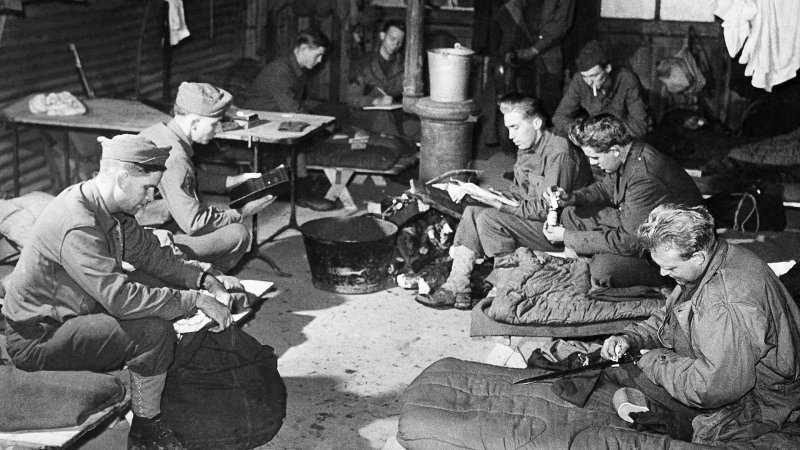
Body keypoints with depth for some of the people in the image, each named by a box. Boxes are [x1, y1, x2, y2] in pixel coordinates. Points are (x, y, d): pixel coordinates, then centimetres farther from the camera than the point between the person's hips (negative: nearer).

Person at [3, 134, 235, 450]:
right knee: (153, 331, -24)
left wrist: (204, 280, -4)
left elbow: (151, 255, 11)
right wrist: (195, 300, -30)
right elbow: (120, 298, -35)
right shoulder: (76, 225, -30)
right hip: (38, 338, -10)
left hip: (68, 319, 10)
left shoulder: (114, 210, 1)